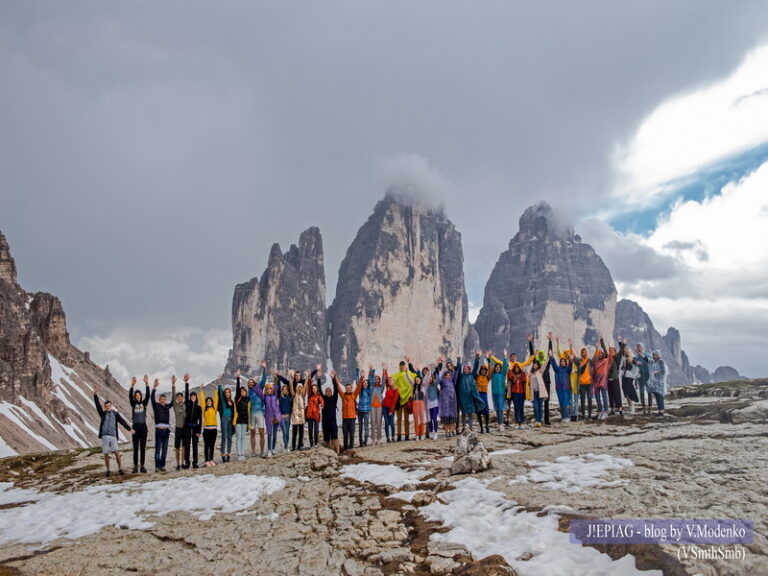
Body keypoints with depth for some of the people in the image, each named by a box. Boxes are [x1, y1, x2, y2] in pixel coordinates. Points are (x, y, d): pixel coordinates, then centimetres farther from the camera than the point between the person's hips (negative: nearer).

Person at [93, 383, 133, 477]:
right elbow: (98, 405, -4)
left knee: (117, 453, -8)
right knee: (106, 455, 2)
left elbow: (123, 422, 2)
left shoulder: (116, 414, 10)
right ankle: (108, 470, 15)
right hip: (104, 436, 1)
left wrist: (129, 429, -12)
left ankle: (120, 469, 0)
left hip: (113, 436, 0)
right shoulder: (103, 413, 10)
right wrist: (95, 393, -17)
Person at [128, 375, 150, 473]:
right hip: (135, 426, -1)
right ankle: (135, 466, 5)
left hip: (143, 426, 1)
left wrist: (147, 384, -23)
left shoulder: (144, 403, 6)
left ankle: (142, 466, 8)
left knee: (143, 447, 4)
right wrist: (132, 385, -30)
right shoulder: (133, 403, 3)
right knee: (135, 448, 1)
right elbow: (129, 396, -13)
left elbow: (148, 395, -9)